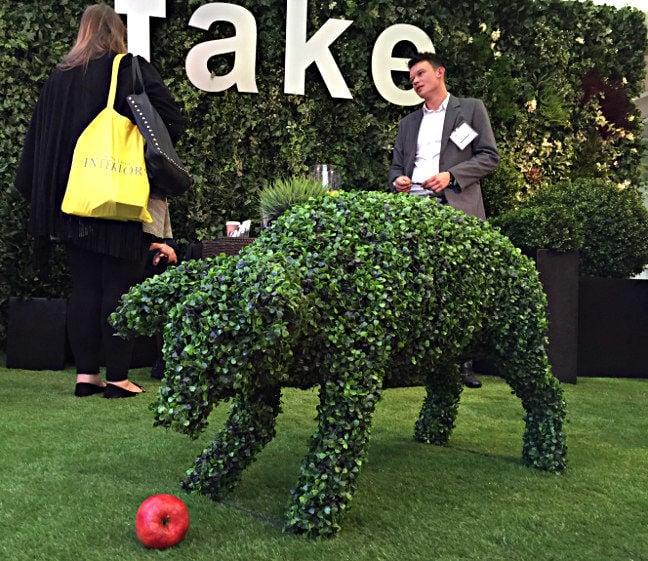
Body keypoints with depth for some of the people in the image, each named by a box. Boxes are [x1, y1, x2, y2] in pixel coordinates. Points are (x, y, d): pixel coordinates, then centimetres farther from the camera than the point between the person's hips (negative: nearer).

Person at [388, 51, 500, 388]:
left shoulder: (470, 109, 11)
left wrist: (450, 175, -11)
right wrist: (398, 180, -2)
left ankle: (463, 363, 1)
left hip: (456, 208, -4)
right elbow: (396, 165, 22)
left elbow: (489, 156, 3)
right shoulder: (408, 122, 24)